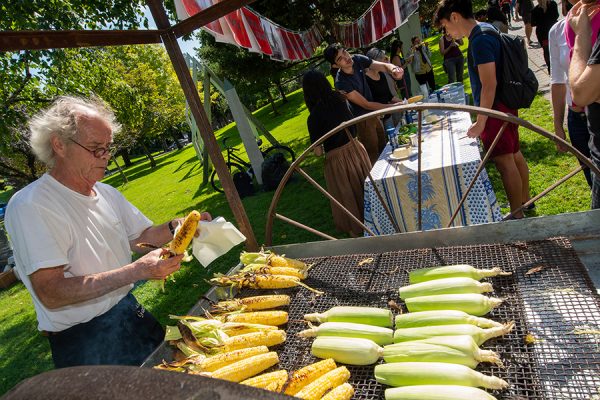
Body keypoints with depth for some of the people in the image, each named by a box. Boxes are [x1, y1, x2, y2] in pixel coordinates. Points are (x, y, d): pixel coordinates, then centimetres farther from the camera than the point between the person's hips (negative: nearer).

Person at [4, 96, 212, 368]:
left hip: (131, 313, 7)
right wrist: (137, 271, -32)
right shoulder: (30, 205, -20)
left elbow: (142, 238, 9)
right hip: (84, 341, -7)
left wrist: (176, 226, -12)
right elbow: (51, 294, -26)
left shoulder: (107, 193, 5)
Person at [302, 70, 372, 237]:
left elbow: (318, 152, -17)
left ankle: (356, 228, 34)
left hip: (336, 158, -5)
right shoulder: (339, 99, -8)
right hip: (355, 147, 6)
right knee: (366, 186, 23)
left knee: (346, 194, 15)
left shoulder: (314, 118, -23)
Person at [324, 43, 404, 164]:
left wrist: (393, 69, -35)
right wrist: (393, 106, -23)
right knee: (373, 156, 2)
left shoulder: (357, 59, -12)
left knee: (384, 147, 21)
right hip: (362, 120, -7)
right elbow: (366, 104, -24)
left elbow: (384, 66, -11)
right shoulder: (341, 83, -30)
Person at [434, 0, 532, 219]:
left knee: (504, 162, -3)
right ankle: (525, 200, 35)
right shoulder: (486, 30, 11)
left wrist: (480, 122, -21)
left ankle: (517, 215, 7)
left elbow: (489, 84, -24)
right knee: (514, 155, 19)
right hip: (505, 105, 10)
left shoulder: (479, 40, -20)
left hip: (495, 109, -10)